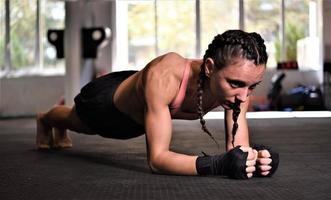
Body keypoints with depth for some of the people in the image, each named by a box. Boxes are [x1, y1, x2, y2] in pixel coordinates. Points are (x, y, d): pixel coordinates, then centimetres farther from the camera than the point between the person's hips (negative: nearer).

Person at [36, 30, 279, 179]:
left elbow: (238, 148, -31)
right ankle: (45, 119, 71)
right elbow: (157, 158, -52)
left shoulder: (240, 79, -36)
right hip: (109, 101, -5)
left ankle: (60, 130, 76)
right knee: (75, 122, 33)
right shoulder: (164, 76, -51)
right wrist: (217, 164, -66)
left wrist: (253, 157, -55)